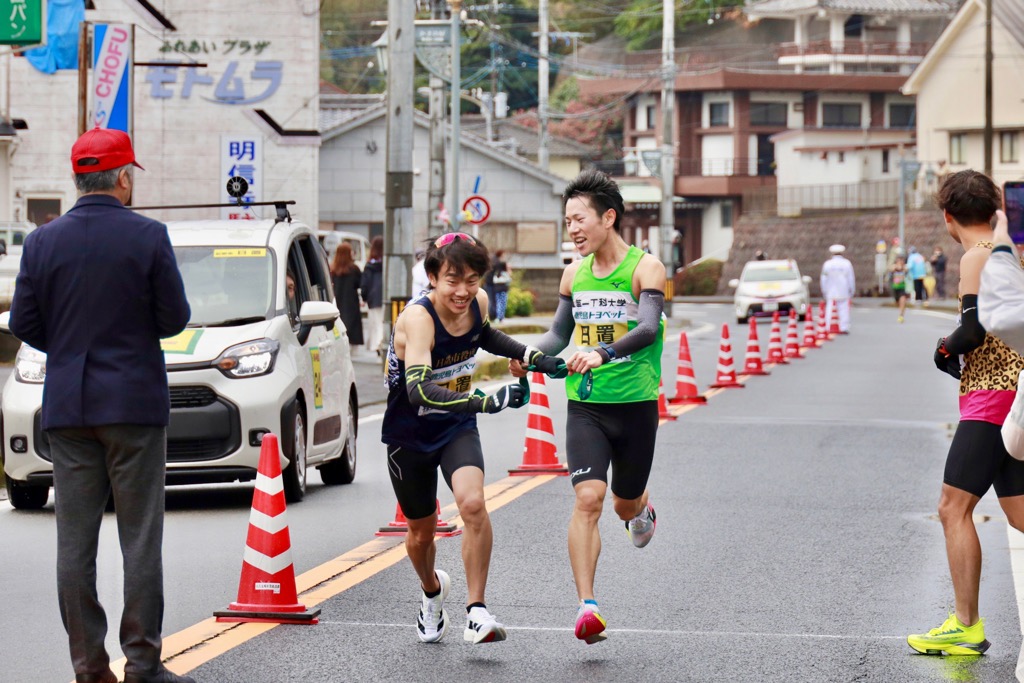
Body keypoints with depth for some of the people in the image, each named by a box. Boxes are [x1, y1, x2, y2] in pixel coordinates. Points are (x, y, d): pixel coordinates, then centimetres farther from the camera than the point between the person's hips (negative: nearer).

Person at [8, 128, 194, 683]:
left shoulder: (43, 242, 0)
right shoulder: (148, 237, -8)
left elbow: (23, 323, 1)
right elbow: (174, 318, -7)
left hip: (67, 406, 3)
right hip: (135, 403, -3)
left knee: (74, 539, 6)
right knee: (140, 537, 1)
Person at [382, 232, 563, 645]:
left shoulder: (478, 302, -11)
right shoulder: (417, 318, -30)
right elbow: (418, 389, -45)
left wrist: (531, 356, 2)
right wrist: (483, 402, -56)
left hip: (457, 427, 3)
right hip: (409, 435, -3)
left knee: (472, 503, -25)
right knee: (421, 530, 13)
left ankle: (476, 612, -18)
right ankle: (432, 590, 48)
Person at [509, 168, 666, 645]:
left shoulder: (644, 267, -8)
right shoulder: (575, 274, 7)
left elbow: (648, 328, -22)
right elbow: (560, 332, 16)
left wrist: (603, 352, -38)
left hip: (636, 404, -2)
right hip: (585, 405, 2)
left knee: (625, 504, 14)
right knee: (587, 498, -15)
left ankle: (641, 510, 53)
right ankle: (586, 606, -18)